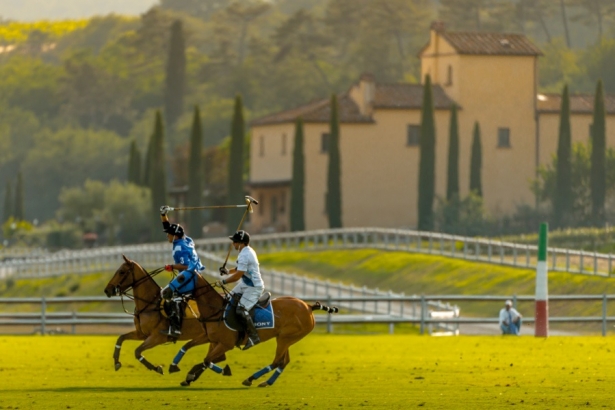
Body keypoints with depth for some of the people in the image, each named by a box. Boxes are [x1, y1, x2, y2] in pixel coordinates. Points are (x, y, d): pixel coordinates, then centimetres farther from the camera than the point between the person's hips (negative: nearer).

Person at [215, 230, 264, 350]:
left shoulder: (244, 255, -23)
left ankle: (254, 337, -17)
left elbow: (238, 275, -26)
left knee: (241, 310, -22)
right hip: (246, 284, 11)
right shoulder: (248, 251, 9)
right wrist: (228, 271, 12)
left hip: (254, 288, -11)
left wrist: (223, 282, -15)